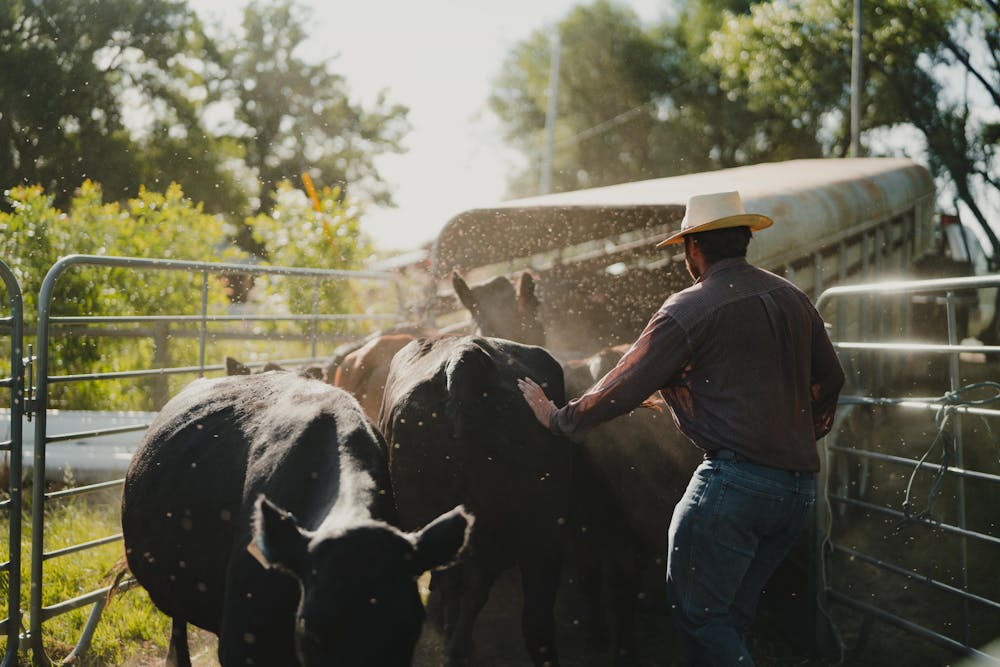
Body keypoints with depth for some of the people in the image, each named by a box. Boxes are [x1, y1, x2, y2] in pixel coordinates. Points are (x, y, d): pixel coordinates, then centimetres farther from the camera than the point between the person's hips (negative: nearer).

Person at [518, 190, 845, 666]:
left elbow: (625, 387, -5)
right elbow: (830, 378, 27)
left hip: (734, 478, -8)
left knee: (697, 615, -2)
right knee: (732, 617, 14)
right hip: (799, 485, 8)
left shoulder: (689, 309, -6)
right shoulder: (793, 298, 16)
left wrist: (558, 418, 9)